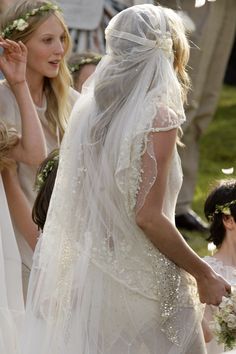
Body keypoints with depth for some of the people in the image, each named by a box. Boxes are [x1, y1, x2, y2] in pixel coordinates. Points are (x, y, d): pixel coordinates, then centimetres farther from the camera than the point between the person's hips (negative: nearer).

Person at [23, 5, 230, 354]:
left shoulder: (89, 107, 4)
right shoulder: (158, 116, -16)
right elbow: (148, 217, -20)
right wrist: (204, 274, -11)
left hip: (84, 279, 7)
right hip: (139, 282, -7)